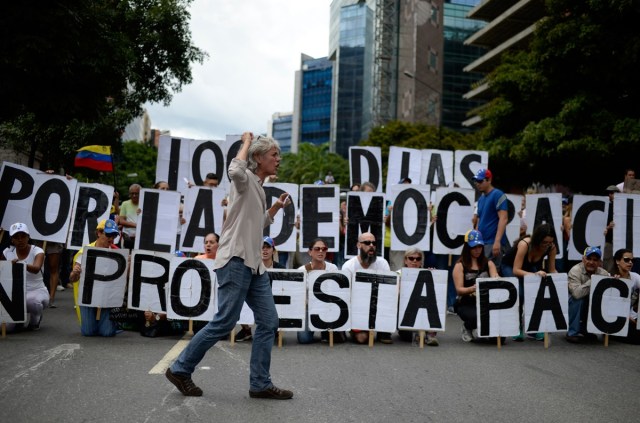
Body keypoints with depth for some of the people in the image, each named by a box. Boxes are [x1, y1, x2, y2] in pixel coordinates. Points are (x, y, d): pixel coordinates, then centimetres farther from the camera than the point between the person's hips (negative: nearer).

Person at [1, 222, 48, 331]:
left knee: (31, 301, -41)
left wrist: (20, 264, -51)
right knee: (7, 326, -18)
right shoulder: (7, 252, 0)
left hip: (37, 291, -3)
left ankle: (35, 318, -3)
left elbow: (36, 269, -34)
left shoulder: (37, 251, -11)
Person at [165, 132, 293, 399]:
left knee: (268, 322, 5)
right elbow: (235, 170, -31)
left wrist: (276, 207, 22)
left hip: (254, 264, 9)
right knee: (224, 323, -6)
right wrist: (247, 143, -14)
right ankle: (180, 369, 10)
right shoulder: (245, 179, -5)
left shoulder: (258, 188, 21)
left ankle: (260, 384, 11)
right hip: (236, 260, -9)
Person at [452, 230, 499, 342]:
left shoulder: (488, 263, 12)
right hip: (466, 303, -3)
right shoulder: (460, 265, 1)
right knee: (477, 317, -35)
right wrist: (472, 289, -26)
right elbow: (459, 289, -6)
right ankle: (467, 327, 5)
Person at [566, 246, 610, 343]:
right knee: (578, 298, -32)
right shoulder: (575, 271, -21)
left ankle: (585, 330, 4)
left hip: (592, 306, 5)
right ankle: (572, 333, -18)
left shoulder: (603, 273, -5)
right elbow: (576, 293, -39)